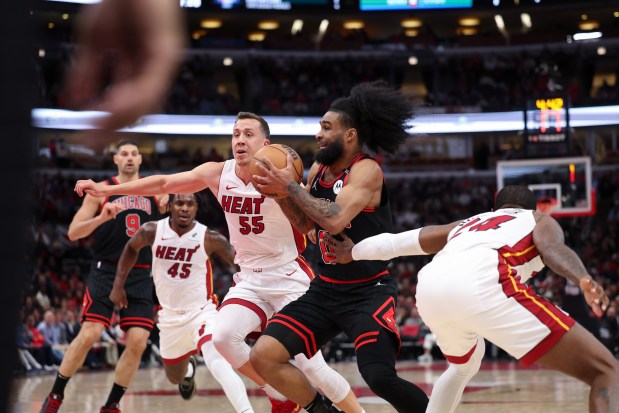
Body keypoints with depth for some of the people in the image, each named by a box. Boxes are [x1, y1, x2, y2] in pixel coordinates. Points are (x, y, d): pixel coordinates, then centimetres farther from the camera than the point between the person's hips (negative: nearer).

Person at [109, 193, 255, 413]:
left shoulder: (210, 238, -18)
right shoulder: (152, 231, -10)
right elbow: (131, 248, 11)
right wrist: (118, 285, 9)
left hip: (202, 312, -4)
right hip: (170, 316, 4)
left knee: (217, 363, -31)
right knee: (175, 377, 22)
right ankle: (188, 369, 59)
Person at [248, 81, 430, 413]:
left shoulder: (367, 171, -16)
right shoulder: (319, 169, 7)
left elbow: (335, 220, -30)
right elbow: (304, 224, 18)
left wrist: (290, 185, -21)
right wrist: (279, 192, 1)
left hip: (369, 292, -7)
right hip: (326, 289, 7)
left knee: (381, 378, -24)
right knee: (263, 356, -4)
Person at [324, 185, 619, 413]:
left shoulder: (468, 223, 42)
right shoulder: (539, 220, 29)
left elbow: (398, 241, 47)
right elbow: (552, 247, 5)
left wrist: (352, 253, 64)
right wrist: (584, 280, -14)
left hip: (429, 289, 6)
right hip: (481, 283, -6)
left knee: (464, 365, 40)